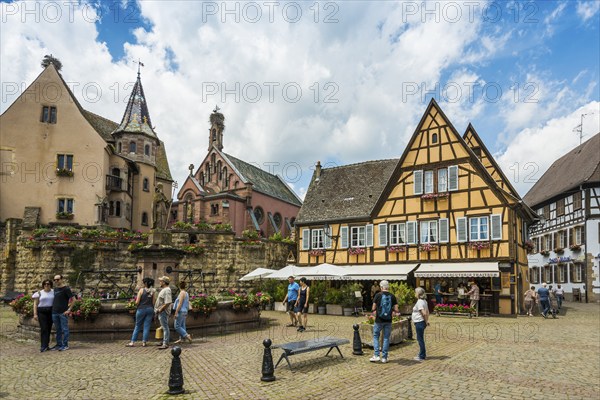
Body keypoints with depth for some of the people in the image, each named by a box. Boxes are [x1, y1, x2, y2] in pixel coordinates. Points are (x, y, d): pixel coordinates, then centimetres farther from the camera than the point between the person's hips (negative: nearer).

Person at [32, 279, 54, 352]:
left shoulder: (53, 292, 8)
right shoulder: (39, 293, 3)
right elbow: (35, 304, 2)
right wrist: (35, 314, -7)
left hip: (51, 311, 2)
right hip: (41, 312, -2)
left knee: (49, 329, 3)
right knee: (44, 329, -11)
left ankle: (46, 345, 12)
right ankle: (44, 346, -12)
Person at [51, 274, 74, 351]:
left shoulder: (66, 289, -7)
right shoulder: (55, 289, 14)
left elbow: (72, 299, -9)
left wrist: (69, 309, -13)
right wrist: (53, 308, 13)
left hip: (63, 313, -7)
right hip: (54, 312, 7)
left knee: (64, 329, -1)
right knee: (58, 330, 13)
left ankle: (65, 345, 5)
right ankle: (59, 344, 21)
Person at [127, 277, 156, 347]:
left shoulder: (141, 290, -7)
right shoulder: (153, 291, -1)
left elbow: (137, 302, -8)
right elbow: (153, 302, -2)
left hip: (141, 309, -2)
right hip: (150, 309, 2)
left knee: (137, 326, 9)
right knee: (147, 326, 7)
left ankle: (132, 342, 11)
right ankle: (144, 342, 7)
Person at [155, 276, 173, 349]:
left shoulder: (166, 290, -18)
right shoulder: (163, 289, 15)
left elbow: (168, 302, -26)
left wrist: (160, 309, -20)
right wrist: (158, 310, 15)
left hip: (163, 311, -11)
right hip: (161, 311, 11)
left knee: (165, 327, -8)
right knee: (164, 327, 17)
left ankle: (165, 344, -7)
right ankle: (165, 342, 27)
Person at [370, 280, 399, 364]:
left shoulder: (378, 295, -7)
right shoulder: (392, 296, -1)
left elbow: (374, 308, -4)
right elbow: (396, 310, -3)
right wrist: (395, 311, 19)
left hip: (379, 320, -2)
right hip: (388, 321, 2)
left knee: (376, 336, 11)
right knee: (386, 338, 10)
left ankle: (376, 355, 4)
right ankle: (384, 357, 12)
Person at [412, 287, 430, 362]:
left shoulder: (419, 302, -19)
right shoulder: (424, 301, 12)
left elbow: (424, 313, -26)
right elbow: (427, 312, 17)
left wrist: (426, 321, -14)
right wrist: (427, 320, 15)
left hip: (419, 322, -10)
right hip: (420, 322, 10)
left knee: (420, 339, -1)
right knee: (420, 339, 19)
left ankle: (422, 356, 7)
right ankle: (422, 354, 29)